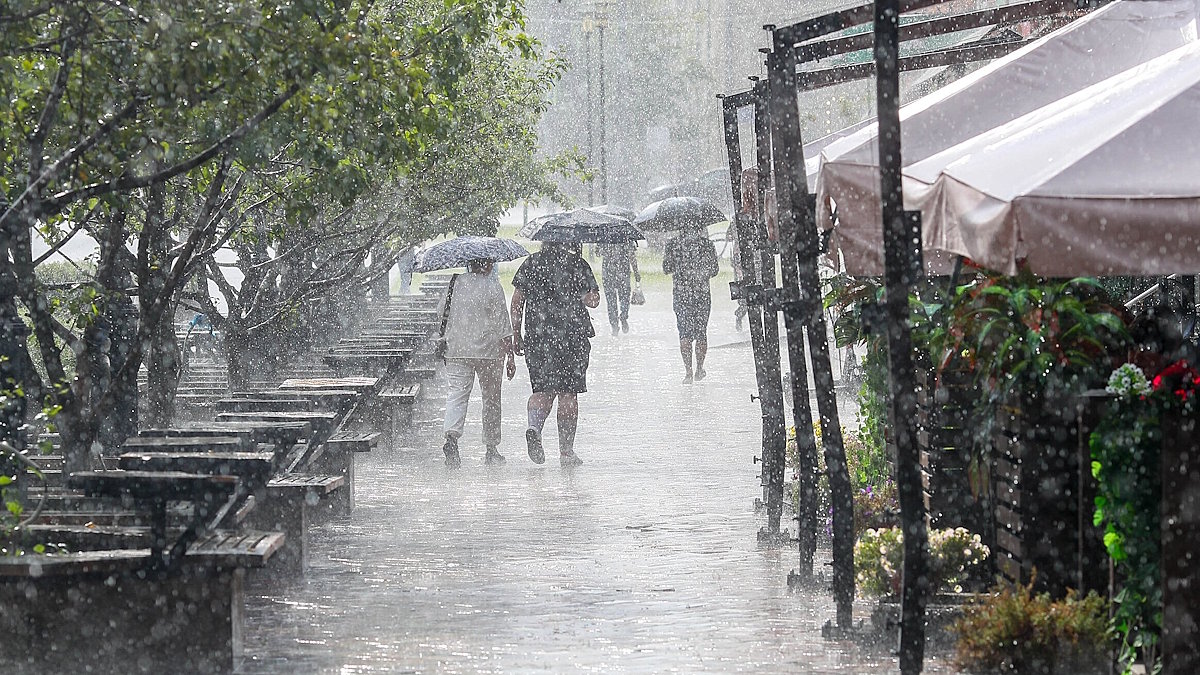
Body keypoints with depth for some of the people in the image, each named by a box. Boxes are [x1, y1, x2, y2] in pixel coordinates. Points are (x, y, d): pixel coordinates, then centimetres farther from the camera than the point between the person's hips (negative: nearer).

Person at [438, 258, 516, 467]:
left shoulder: (456, 282, 2)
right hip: (489, 351, -2)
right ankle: (491, 448, 17)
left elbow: (443, 313, 13)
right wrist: (510, 357, -4)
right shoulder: (493, 285, -8)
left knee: (456, 395, -2)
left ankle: (451, 435, -28)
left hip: (456, 350, 2)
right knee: (491, 399, 11)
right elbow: (504, 326, -8)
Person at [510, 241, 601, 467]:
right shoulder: (577, 264, -2)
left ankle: (534, 425, -21)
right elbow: (592, 300, -7)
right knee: (568, 394, 5)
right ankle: (566, 452, 8)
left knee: (543, 389, 10)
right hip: (572, 337, -2)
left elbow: (517, 301, 5)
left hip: (537, 337, 2)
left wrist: (516, 335, 11)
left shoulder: (531, 263, 7)